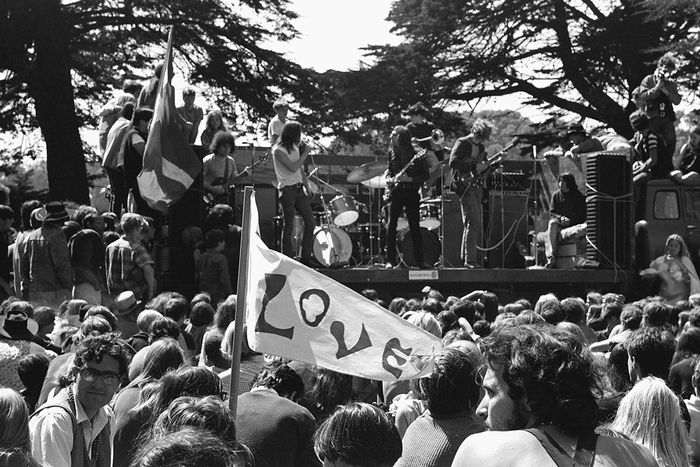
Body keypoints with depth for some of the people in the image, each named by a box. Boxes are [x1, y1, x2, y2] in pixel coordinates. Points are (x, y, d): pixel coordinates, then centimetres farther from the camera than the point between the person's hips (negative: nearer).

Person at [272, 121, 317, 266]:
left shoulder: (295, 147, 15)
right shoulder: (278, 150, -11)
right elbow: (293, 168, -20)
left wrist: (306, 187, 12)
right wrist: (305, 153, -11)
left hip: (299, 188, 8)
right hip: (287, 189, -8)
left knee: (310, 222, 2)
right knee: (289, 226, -4)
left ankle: (306, 256, 9)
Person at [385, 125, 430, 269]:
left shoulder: (416, 154, -3)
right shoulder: (392, 152, 9)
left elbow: (426, 175, -2)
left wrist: (410, 179, -15)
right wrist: (389, 178, 1)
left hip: (412, 192, -2)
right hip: (395, 191, 2)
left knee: (415, 227, -2)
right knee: (391, 224, -7)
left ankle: (419, 260, 5)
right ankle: (390, 260, -4)